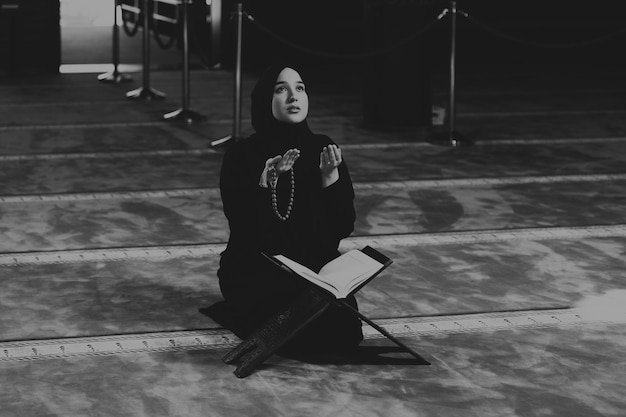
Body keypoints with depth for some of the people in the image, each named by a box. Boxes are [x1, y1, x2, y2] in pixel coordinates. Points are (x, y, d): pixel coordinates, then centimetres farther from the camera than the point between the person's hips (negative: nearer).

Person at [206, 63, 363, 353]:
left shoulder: (323, 149, 4)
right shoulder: (241, 155, -6)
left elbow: (343, 227, -2)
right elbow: (243, 229, -16)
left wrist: (330, 175, -16)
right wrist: (265, 181, -29)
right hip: (254, 275, -3)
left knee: (344, 332, -24)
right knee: (312, 331, -30)